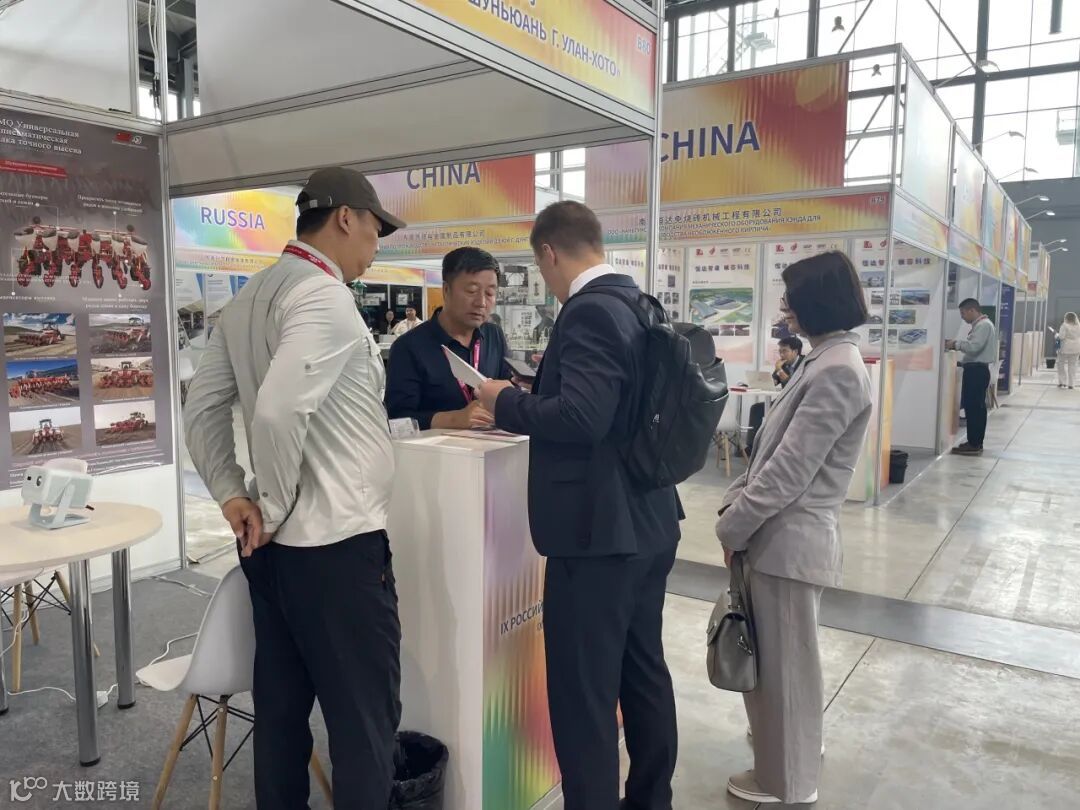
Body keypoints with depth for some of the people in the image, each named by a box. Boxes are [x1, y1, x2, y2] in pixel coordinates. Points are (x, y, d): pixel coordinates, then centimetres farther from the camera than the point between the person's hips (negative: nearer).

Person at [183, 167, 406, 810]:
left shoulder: (249, 299, 11)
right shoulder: (324, 297, -16)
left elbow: (202, 409, 14)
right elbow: (278, 412, -28)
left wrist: (232, 496, 8)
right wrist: (276, 507, -13)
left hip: (276, 545, 9)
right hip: (338, 545, -9)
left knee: (281, 706, 19)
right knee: (365, 722, 4)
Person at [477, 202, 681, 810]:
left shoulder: (590, 311, -18)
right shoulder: (640, 305, 10)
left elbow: (580, 418, -29)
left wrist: (506, 402, -13)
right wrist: (533, 398, 19)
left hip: (599, 531, -10)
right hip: (647, 523, 10)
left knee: (584, 695, 2)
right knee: (645, 672, 21)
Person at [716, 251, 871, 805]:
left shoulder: (838, 370, -20)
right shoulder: (825, 360, 11)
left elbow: (790, 469, -22)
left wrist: (733, 527, -13)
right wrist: (737, 500, 8)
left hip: (791, 537, -9)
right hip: (784, 531, 9)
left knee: (784, 659, 8)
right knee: (775, 654, 24)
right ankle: (793, 743, 46)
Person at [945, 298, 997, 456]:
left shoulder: (983, 325, -14)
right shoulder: (980, 325, 17)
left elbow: (974, 347, -24)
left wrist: (956, 344, -13)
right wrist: (957, 343, 5)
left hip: (977, 370, -11)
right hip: (976, 369, 11)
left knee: (973, 407, -8)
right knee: (976, 407, 13)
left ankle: (973, 445, -6)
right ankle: (976, 443, 19)